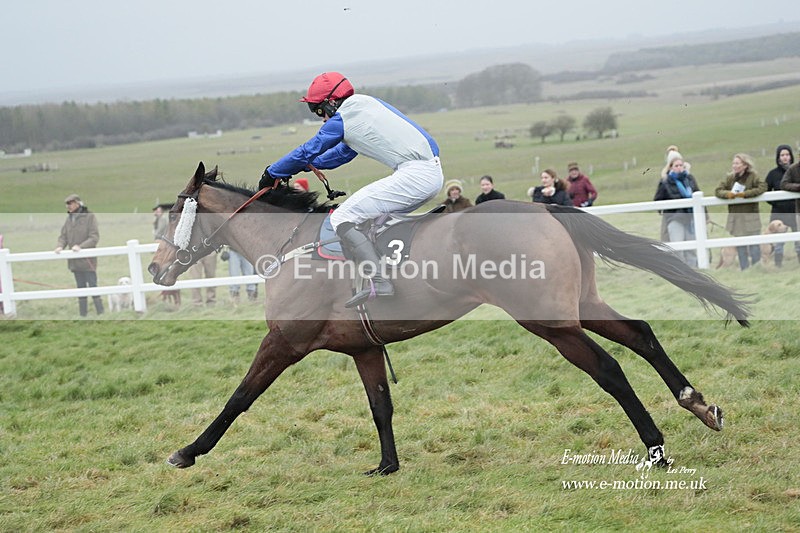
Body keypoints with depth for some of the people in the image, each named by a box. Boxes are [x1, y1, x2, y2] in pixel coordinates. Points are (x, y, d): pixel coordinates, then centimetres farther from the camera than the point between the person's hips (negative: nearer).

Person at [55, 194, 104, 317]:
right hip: (75, 261, 6)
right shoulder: (69, 219, 9)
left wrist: (81, 246, -24)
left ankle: (100, 314, -4)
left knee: (93, 287, -7)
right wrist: (60, 246, -11)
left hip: (88, 260, -6)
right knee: (81, 288, 12)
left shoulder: (89, 216, -7)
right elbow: (63, 236, 10)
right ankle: (83, 314, 17)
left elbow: (95, 237, -12)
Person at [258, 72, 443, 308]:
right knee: (377, 218, 29)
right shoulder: (365, 104, 24)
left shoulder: (342, 118, -3)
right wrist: (306, 165, 38)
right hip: (434, 172, 10)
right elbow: (345, 152, 35)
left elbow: (308, 151, 7)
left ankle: (378, 283, -19)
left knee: (342, 219, -9)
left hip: (414, 175, -10)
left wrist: (272, 173, 20)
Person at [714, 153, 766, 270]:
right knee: (740, 249, 9)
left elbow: (762, 187, -16)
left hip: (750, 218, -4)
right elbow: (718, 190, 4)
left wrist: (745, 194, -20)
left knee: (754, 247, -4)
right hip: (735, 219, 4)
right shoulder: (729, 178, 9)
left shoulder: (752, 177, -3)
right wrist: (727, 194, -18)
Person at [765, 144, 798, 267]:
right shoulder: (773, 174, 1)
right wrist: (775, 203, -6)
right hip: (779, 212, 0)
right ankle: (778, 265, 9)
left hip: (795, 211, 0)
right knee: (779, 241, 3)